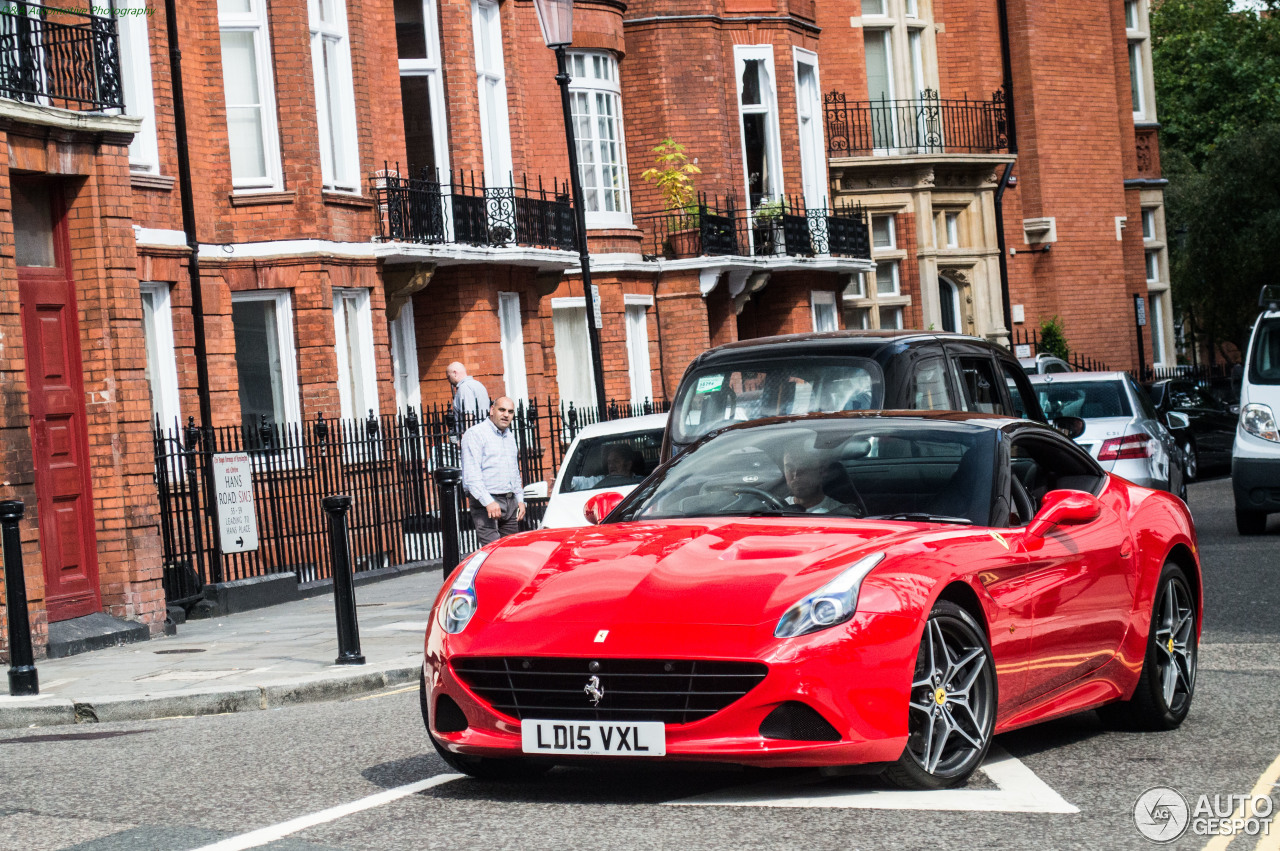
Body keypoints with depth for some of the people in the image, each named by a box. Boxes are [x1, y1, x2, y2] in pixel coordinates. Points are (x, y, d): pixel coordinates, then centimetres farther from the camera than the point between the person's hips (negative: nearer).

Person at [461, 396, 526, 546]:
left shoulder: (509, 436, 19)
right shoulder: (475, 434, -7)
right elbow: (471, 475, -16)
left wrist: (520, 500, 19)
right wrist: (488, 502, -23)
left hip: (510, 503, 8)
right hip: (486, 503, -8)